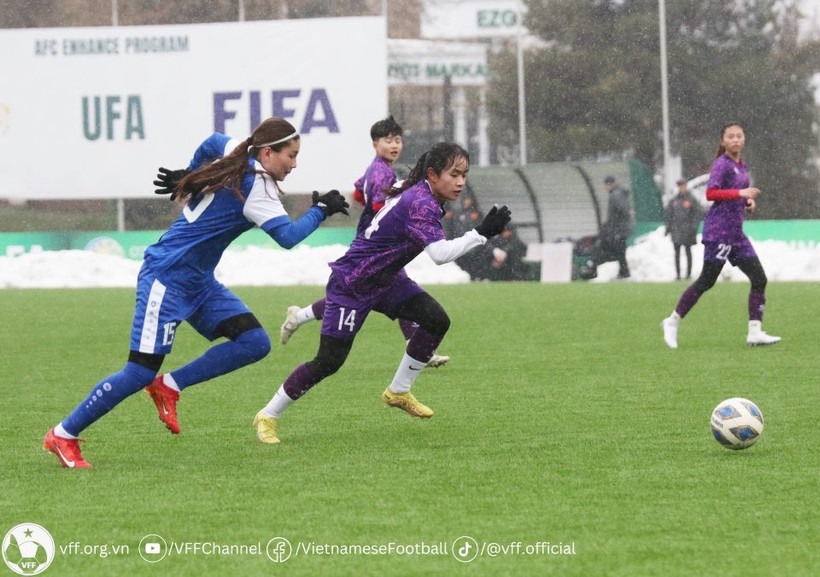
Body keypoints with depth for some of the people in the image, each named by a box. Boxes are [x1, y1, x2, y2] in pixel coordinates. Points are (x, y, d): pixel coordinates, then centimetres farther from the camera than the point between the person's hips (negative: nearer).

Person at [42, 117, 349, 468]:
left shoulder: (238, 155, 7)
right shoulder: (256, 187, -19)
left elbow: (213, 143, 28)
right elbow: (287, 236, -26)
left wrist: (189, 176, 41)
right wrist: (320, 210, -13)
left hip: (198, 281, 10)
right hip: (167, 277, -10)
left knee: (255, 343, -4)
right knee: (141, 372, -12)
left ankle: (169, 387, 4)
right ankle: (63, 435, 0)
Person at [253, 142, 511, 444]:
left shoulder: (415, 191, -2)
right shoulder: (421, 205, -30)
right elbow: (440, 253, -43)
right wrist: (481, 233, -42)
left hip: (384, 279, 9)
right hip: (351, 285, -9)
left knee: (437, 320, -7)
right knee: (328, 361, -9)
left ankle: (398, 392, 10)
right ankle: (268, 416, 8)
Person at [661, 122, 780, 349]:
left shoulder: (743, 166, 16)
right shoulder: (722, 164, -10)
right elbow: (710, 193, -20)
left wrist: (750, 202, 8)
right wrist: (740, 193, -26)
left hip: (736, 233, 8)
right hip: (719, 230, -8)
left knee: (759, 279, -1)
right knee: (707, 281, -5)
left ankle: (755, 332, -1)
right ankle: (673, 322, 8)